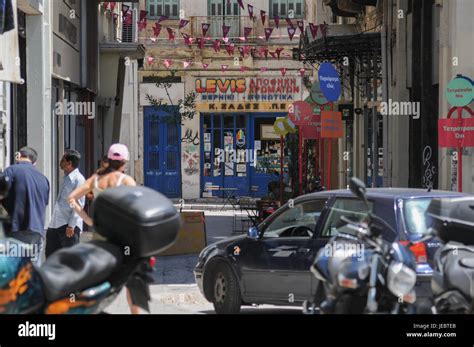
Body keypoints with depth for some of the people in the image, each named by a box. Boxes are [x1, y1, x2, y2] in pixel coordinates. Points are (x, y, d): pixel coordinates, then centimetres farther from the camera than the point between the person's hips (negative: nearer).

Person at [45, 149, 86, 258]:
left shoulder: (78, 179, -11)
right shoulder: (66, 178, 15)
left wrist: (71, 225, -19)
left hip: (69, 225, -9)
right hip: (55, 224, 9)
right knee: (50, 253, 12)